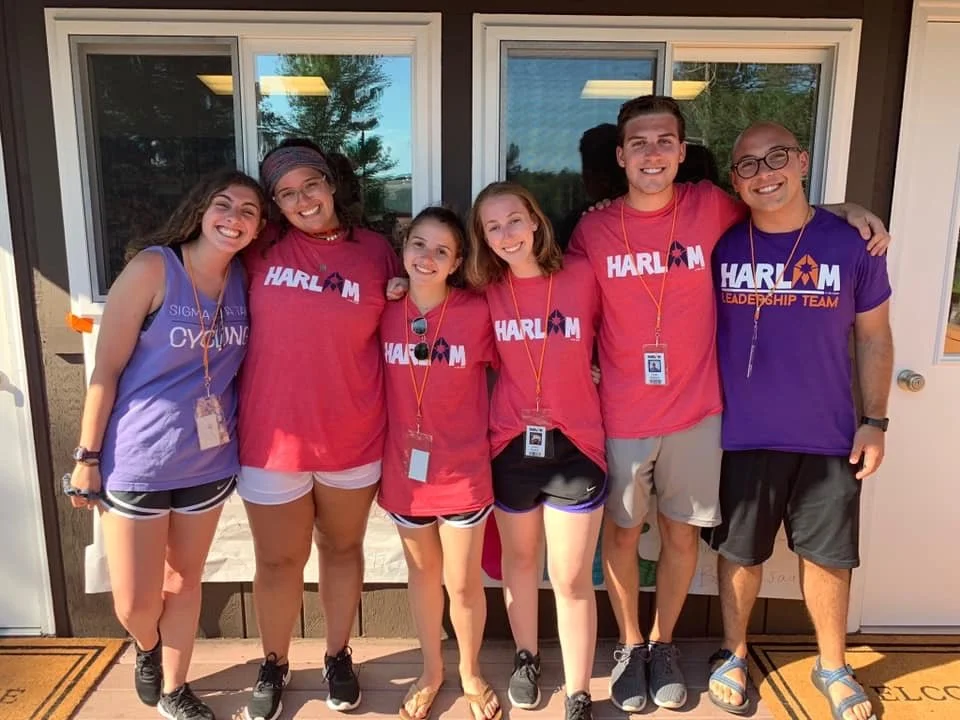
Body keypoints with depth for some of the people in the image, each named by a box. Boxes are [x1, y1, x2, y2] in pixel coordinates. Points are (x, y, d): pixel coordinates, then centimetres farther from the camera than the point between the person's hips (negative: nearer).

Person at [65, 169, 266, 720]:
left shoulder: (245, 279, -2)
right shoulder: (152, 267, -15)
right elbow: (107, 369, -11)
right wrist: (88, 457, -8)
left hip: (210, 459, 4)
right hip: (136, 460, -4)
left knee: (185, 581, 19)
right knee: (136, 603, 7)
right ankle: (147, 649, 43)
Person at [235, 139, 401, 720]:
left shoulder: (376, 251, 0)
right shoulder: (262, 249, -2)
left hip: (353, 438, 1)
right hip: (273, 437, 0)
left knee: (342, 548, 18)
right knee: (279, 561, 13)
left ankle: (339, 657, 40)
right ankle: (274, 667, 38)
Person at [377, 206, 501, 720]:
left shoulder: (477, 312, -15)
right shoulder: (386, 312, -6)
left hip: (463, 472, -2)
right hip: (404, 469, 3)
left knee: (463, 583, 12)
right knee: (422, 573, 21)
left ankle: (470, 673, 40)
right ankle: (431, 670, 45)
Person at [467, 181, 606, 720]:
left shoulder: (582, 275, -9)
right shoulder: (485, 290, -4)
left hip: (575, 446, -2)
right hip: (511, 444, 2)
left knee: (572, 578, 4)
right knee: (520, 558, 21)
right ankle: (527, 659, 44)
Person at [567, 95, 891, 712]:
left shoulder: (710, 206, -4)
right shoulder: (592, 230, -5)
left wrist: (845, 210, 2)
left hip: (696, 413, 1)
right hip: (620, 418, 0)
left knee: (682, 534, 15)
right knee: (621, 534, 13)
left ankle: (663, 643, 39)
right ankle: (630, 645, 37)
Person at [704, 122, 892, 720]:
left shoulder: (852, 244, -4)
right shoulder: (720, 246, -5)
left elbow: (874, 337, 4)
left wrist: (875, 420, 1)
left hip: (829, 437, 1)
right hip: (742, 436, 0)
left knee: (828, 556, 16)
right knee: (740, 553, 14)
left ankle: (833, 667, 39)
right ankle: (734, 655, 37)